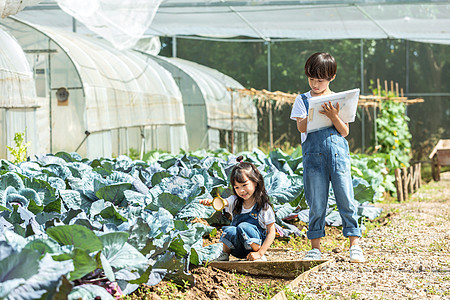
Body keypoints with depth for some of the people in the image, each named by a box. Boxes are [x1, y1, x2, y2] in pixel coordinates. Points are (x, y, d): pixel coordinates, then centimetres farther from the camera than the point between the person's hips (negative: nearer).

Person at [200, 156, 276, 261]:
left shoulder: (264, 206, -8)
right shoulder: (235, 201, 2)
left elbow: (271, 233, -9)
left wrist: (259, 253, -19)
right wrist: (211, 202, -44)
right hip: (236, 249, 3)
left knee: (243, 226, -30)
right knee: (230, 230, -28)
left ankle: (259, 253, -12)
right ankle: (225, 253, -2)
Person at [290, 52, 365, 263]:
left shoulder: (338, 100, 10)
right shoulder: (303, 100, 10)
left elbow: (345, 131, 4)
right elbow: (301, 127, -2)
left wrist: (333, 116, -12)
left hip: (338, 152, 0)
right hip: (313, 154, 0)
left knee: (346, 199, -3)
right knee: (316, 203, 2)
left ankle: (355, 245, 2)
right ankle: (315, 247, 10)